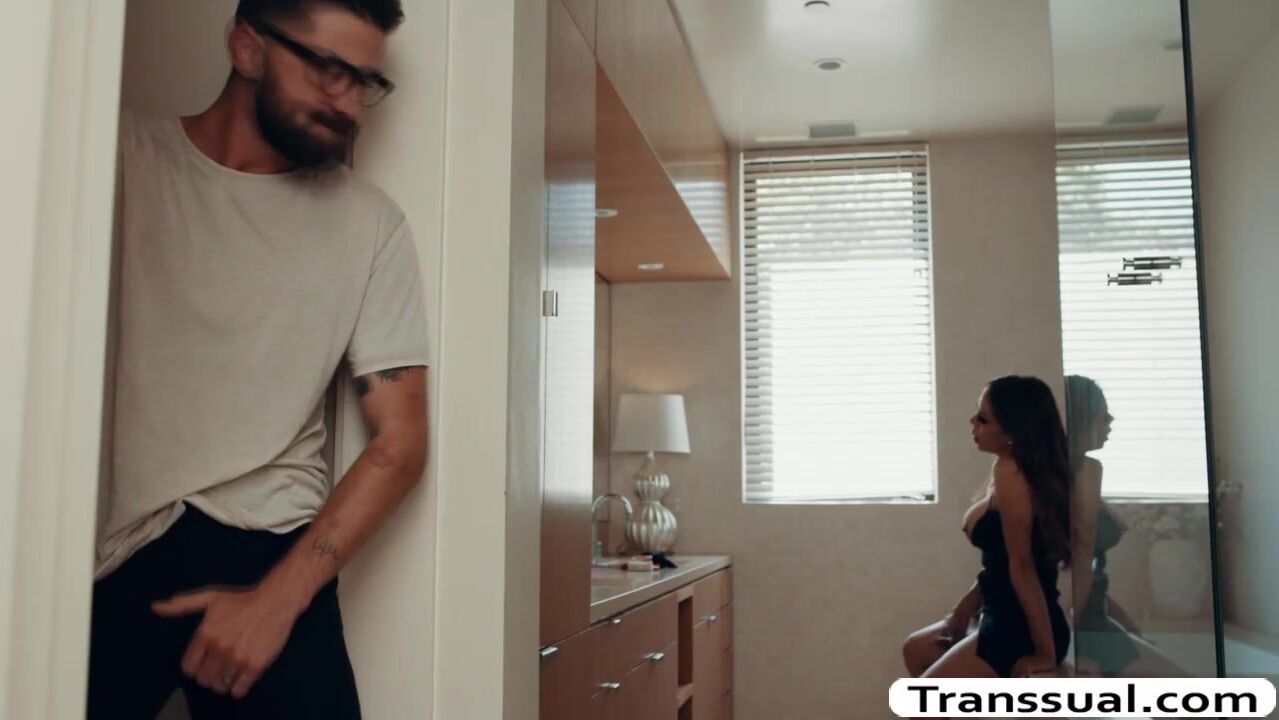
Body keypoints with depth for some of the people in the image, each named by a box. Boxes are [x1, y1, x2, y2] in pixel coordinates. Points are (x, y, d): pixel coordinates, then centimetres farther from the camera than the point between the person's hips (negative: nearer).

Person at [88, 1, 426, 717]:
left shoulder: (371, 222, 3)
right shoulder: (119, 155, 2)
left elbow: (400, 439, 0)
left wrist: (278, 597, -9)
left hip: (263, 552, 1)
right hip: (96, 552, 0)